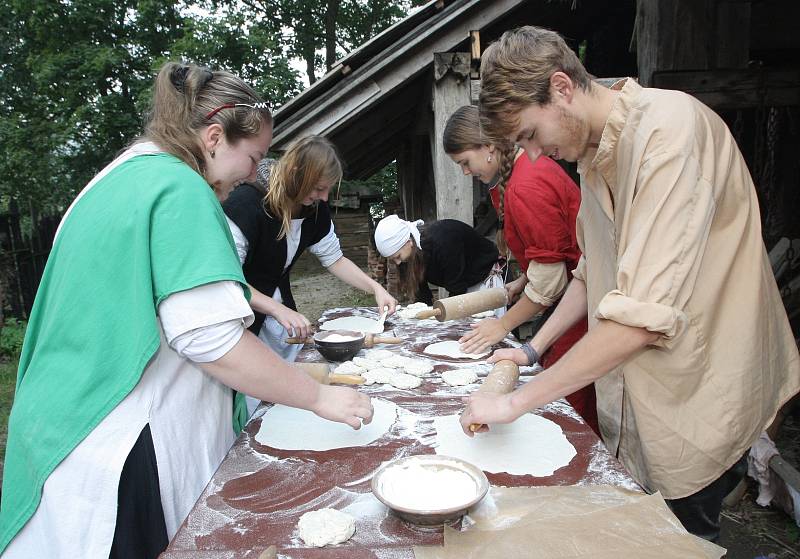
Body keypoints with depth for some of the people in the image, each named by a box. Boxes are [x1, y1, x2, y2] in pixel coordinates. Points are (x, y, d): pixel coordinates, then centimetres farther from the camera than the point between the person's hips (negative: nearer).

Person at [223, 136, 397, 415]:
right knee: (250, 407, -3)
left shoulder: (315, 209, -3)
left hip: (280, 309, 7)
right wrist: (278, 310, -35)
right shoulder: (246, 203, -24)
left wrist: (376, 288, -4)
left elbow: (334, 259, 8)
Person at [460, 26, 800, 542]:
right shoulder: (594, 151, 5)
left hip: (698, 398, -7)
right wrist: (534, 349, 10)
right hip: (634, 394, 8)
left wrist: (516, 402, -24)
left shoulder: (669, 124, -24)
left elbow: (643, 317, -31)